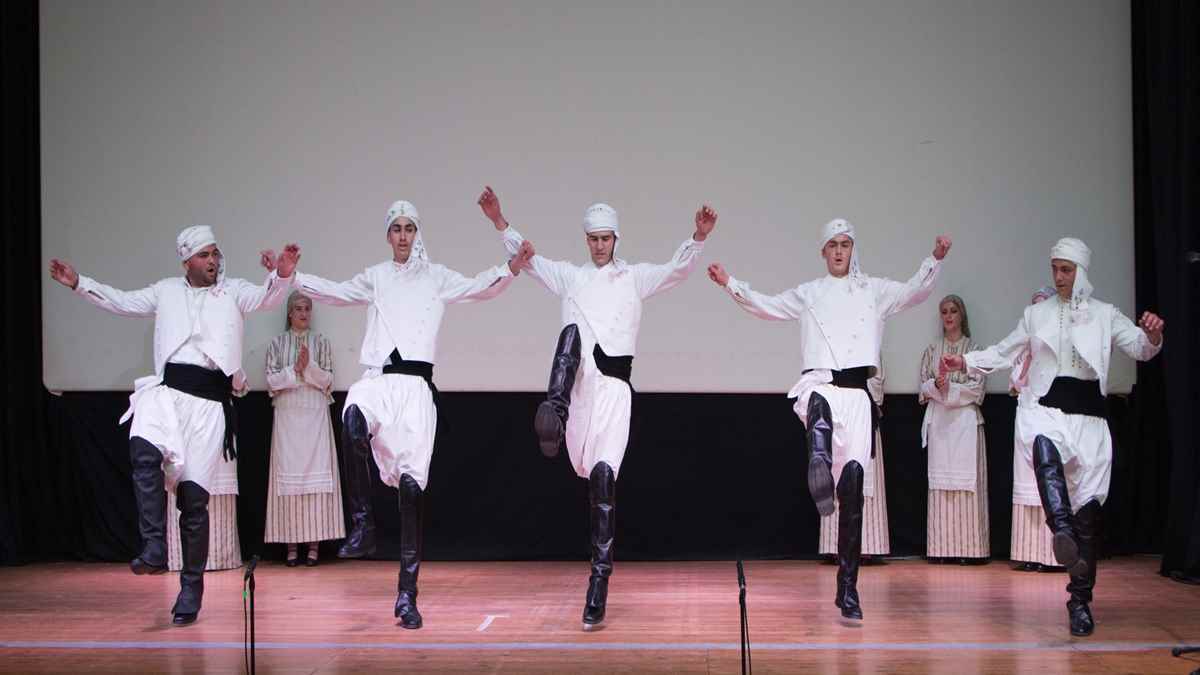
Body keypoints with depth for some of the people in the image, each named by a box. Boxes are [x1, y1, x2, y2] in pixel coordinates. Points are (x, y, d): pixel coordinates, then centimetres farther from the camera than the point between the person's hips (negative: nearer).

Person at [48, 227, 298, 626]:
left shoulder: (234, 291, 11)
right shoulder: (167, 291, 21)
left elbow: (267, 298, -6)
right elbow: (121, 301, 28)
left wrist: (282, 277, -28)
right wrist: (79, 284, 19)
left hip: (210, 398, -2)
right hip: (167, 390, 2)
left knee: (194, 496, -2)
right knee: (144, 451, -31)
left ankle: (191, 589, 9)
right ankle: (154, 549, -27)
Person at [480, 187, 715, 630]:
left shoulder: (635, 277, 15)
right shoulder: (570, 277, 21)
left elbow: (678, 270, 2)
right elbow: (528, 258, 14)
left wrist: (698, 238, -16)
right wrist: (500, 223, 0)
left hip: (614, 383, -1)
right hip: (577, 383, 1)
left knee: (604, 476, -12)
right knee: (572, 331, -32)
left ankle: (598, 590, -8)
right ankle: (554, 414, -55)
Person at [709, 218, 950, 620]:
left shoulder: (873, 291, 17)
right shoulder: (808, 294, 21)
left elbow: (914, 293, 4)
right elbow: (766, 305, 20)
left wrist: (935, 260, -12)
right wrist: (730, 284, 8)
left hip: (857, 394, 0)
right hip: (819, 386, 1)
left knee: (853, 483, -8)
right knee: (820, 407, -40)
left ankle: (848, 588, -2)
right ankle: (820, 470, -73)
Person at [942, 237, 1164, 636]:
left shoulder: (1105, 315, 11)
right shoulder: (1037, 314, 15)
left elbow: (1140, 349, -1)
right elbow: (1003, 353, 19)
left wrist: (1152, 336, -23)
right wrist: (966, 363, 6)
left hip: (1088, 415, 0)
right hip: (1043, 409, 0)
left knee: (1088, 507, -3)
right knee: (1044, 446, -38)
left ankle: (1080, 601, 4)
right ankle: (1062, 529, -56)